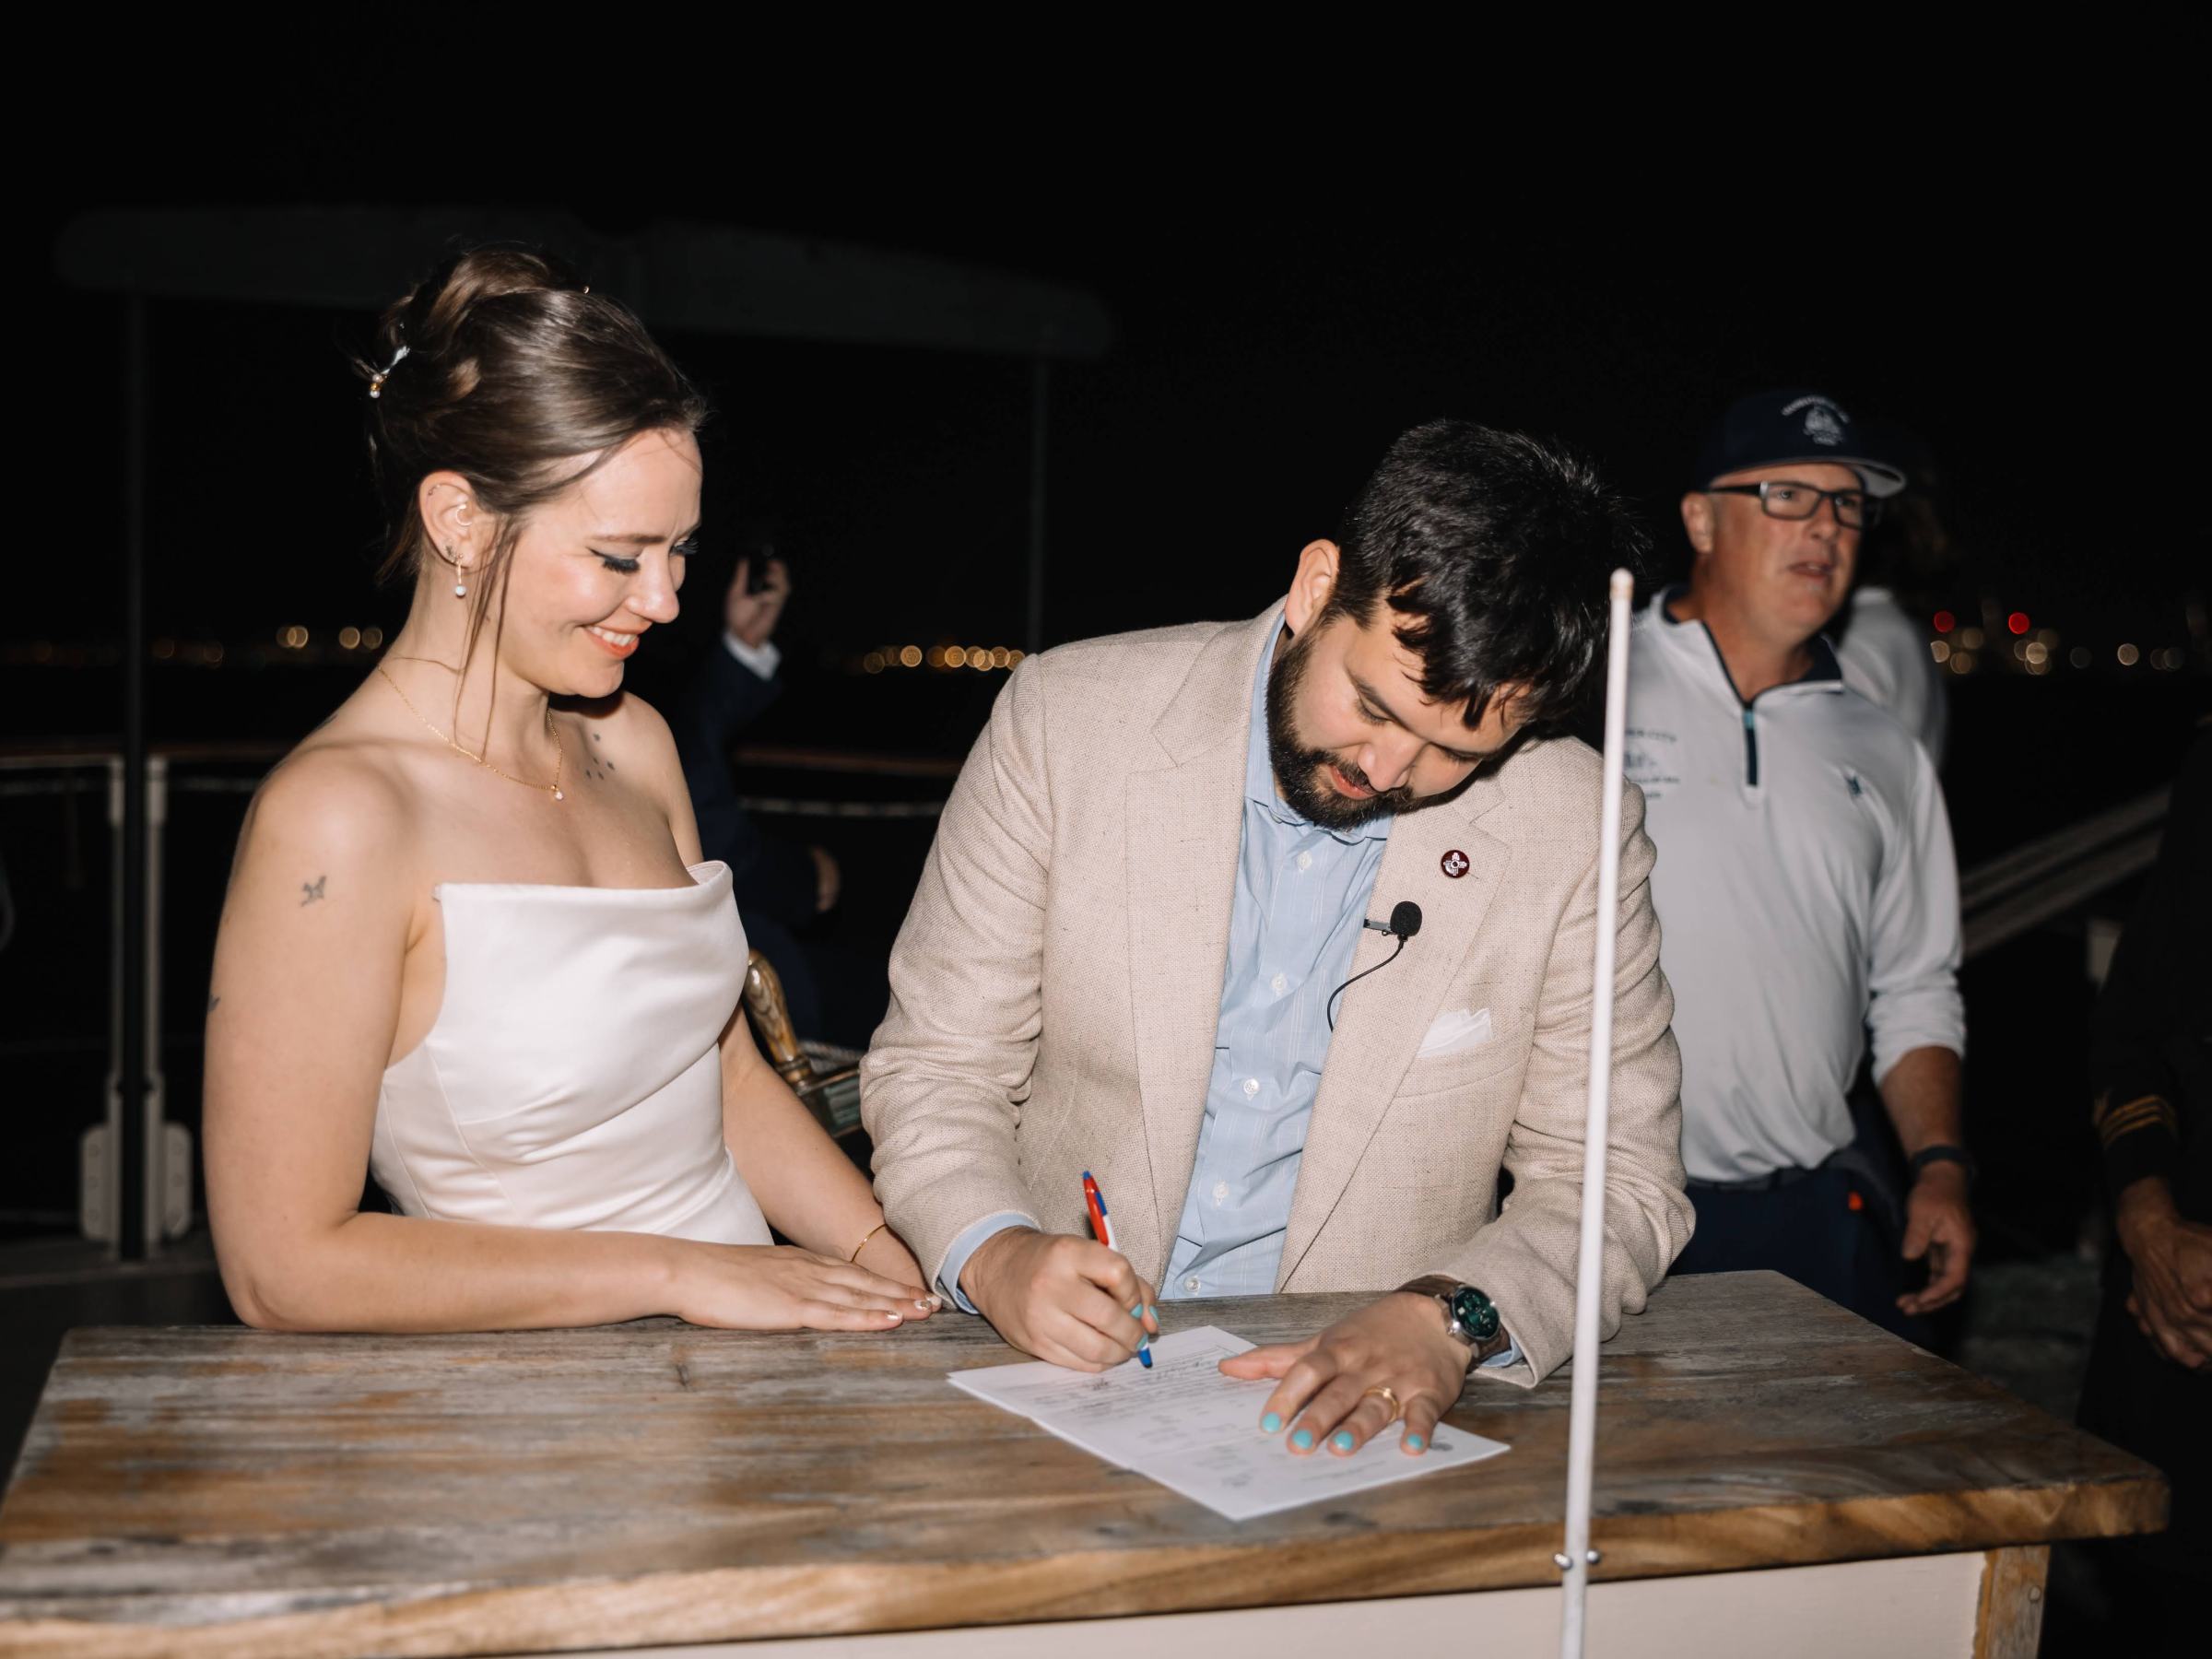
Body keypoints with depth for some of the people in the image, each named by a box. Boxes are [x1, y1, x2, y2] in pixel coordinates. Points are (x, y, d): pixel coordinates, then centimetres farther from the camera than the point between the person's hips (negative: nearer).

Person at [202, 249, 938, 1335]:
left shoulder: (630, 744, 8)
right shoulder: (336, 817, -15)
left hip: (736, 1383, 7)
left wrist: (899, 1267, 1)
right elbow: (284, 1267, -15)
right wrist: (676, 1269, -13)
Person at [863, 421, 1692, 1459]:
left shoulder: (1575, 829, -6)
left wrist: (1449, 1316, -21)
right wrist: (995, 1254, -21)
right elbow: (935, 1066, -2)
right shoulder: (1069, 719, -7)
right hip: (1067, 1363, -1)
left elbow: (1617, 1178, -2)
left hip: (1355, 1402, 2)